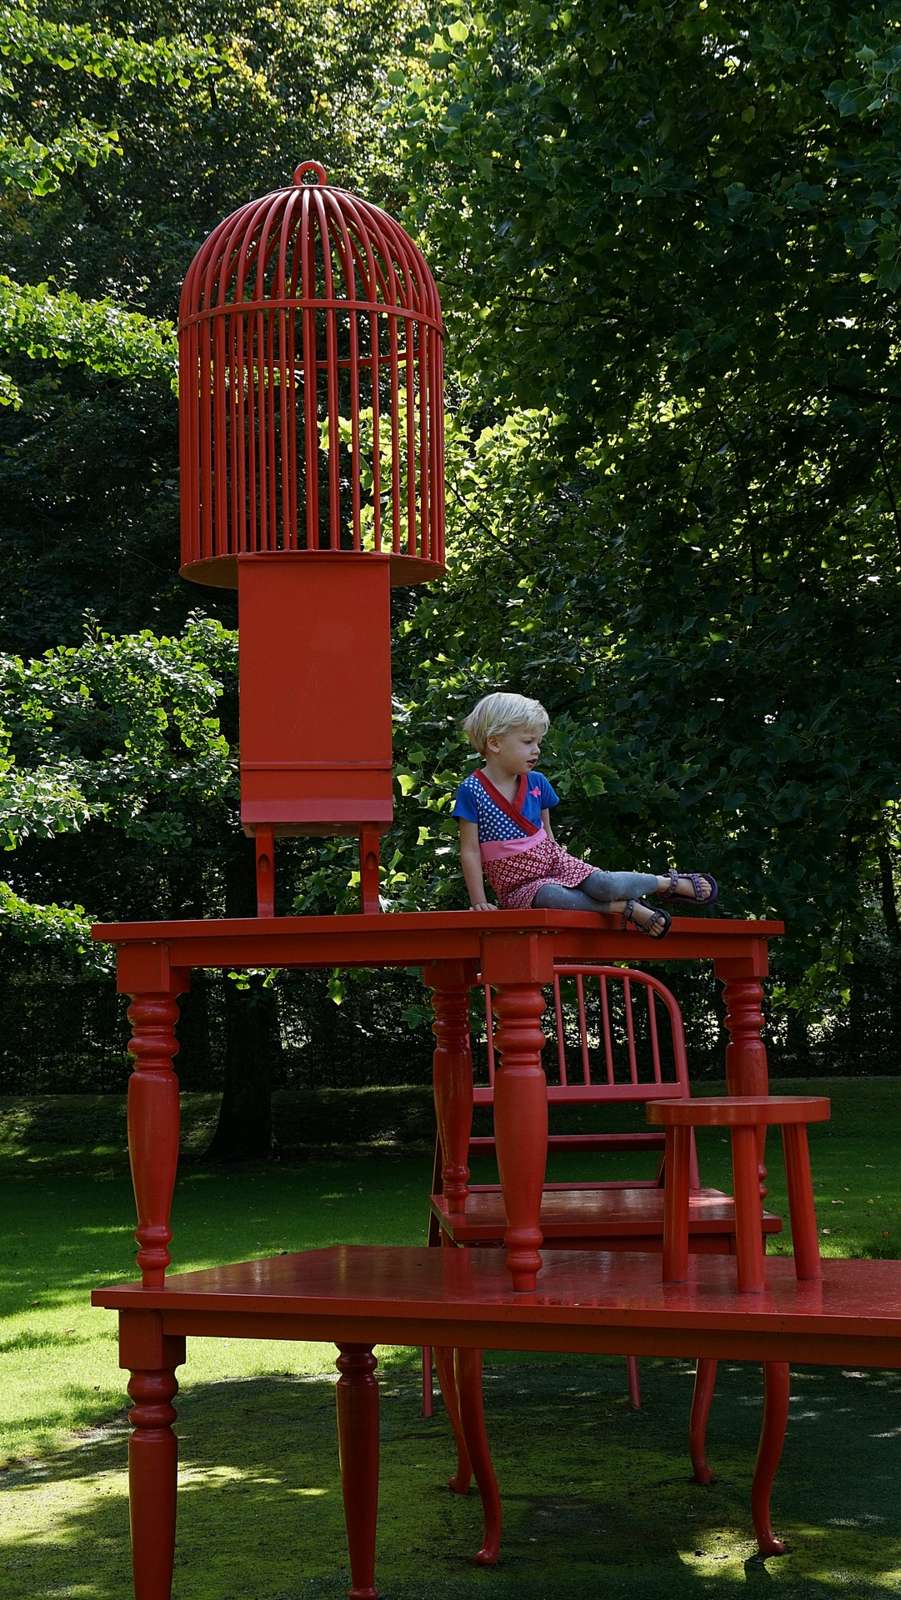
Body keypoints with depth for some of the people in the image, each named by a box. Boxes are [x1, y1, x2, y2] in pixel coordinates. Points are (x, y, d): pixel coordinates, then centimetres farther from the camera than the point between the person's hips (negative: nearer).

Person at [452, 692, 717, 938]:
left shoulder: (536, 783, 2)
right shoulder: (472, 791, -13)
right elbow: (469, 851, -12)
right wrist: (479, 902, -15)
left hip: (551, 861, 4)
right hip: (519, 883, -4)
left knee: (604, 884, -21)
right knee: (553, 897, -37)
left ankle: (671, 883, -1)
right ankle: (626, 908, -26)